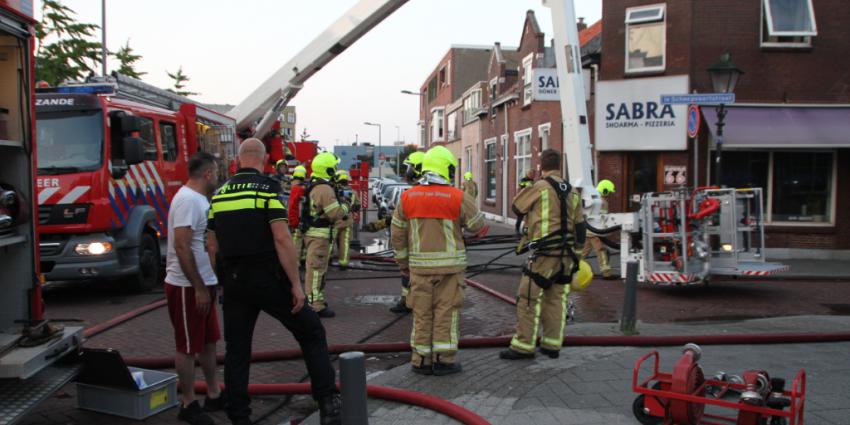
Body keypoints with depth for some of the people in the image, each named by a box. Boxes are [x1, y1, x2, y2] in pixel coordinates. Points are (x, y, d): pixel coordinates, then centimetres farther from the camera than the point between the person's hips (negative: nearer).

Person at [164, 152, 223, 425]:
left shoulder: (198, 199, 13)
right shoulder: (187, 200, -18)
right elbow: (182, 247, -24)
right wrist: (198, 288, -23)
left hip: (203, 284, 10)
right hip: (187, 287, -10)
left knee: (208, 341, 17)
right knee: (188, 347, 1)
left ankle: (214, 395, 28)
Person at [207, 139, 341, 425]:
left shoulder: (219, 194, 8)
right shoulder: (268, 188, -9)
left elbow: (213, 243, 13)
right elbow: (282, 239, -18)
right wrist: (296, 284, -15)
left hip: (233, 281, 5)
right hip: (268, 280, -5)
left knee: (237, 348, 14)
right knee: (311, 334, 8)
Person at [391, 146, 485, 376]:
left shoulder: (407, 197, 0)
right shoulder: (458, 197, -9)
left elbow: (398, 234, 4)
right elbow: (478, 225, 2)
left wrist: (403, 262, 15)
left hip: (420, 264, 3)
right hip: (450, 263, -2)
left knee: (422, 313, 10)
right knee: (446, 312, 6)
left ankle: (421, 360, 16)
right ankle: (444, 359, 10)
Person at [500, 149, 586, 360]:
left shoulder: (539, 187, -10)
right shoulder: (572, 192, 10)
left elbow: (517, 208, 3)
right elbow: (579, 226, 12)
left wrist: (527, 189, 20)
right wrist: (576, 252, 20)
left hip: (544, 253, -7)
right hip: (566, 254, 7)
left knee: (529, 298, -1)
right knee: (556, 299, 11)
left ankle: (523, 346, 1)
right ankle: (552, 344, 16)